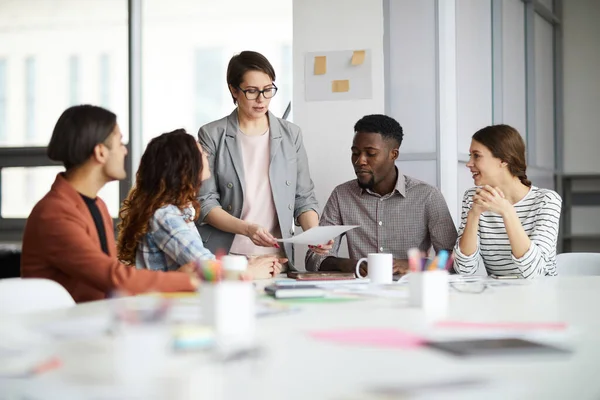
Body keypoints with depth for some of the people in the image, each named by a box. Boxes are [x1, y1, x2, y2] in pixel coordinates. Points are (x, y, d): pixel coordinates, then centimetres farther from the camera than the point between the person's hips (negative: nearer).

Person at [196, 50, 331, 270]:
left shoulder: (290, 135, 11)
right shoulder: (212, 135, 3)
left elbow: (304, 198, 13)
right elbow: (205, 203, -2)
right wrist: (246, 229, -17)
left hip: (278, 258, 2)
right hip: (224, 258, -2)